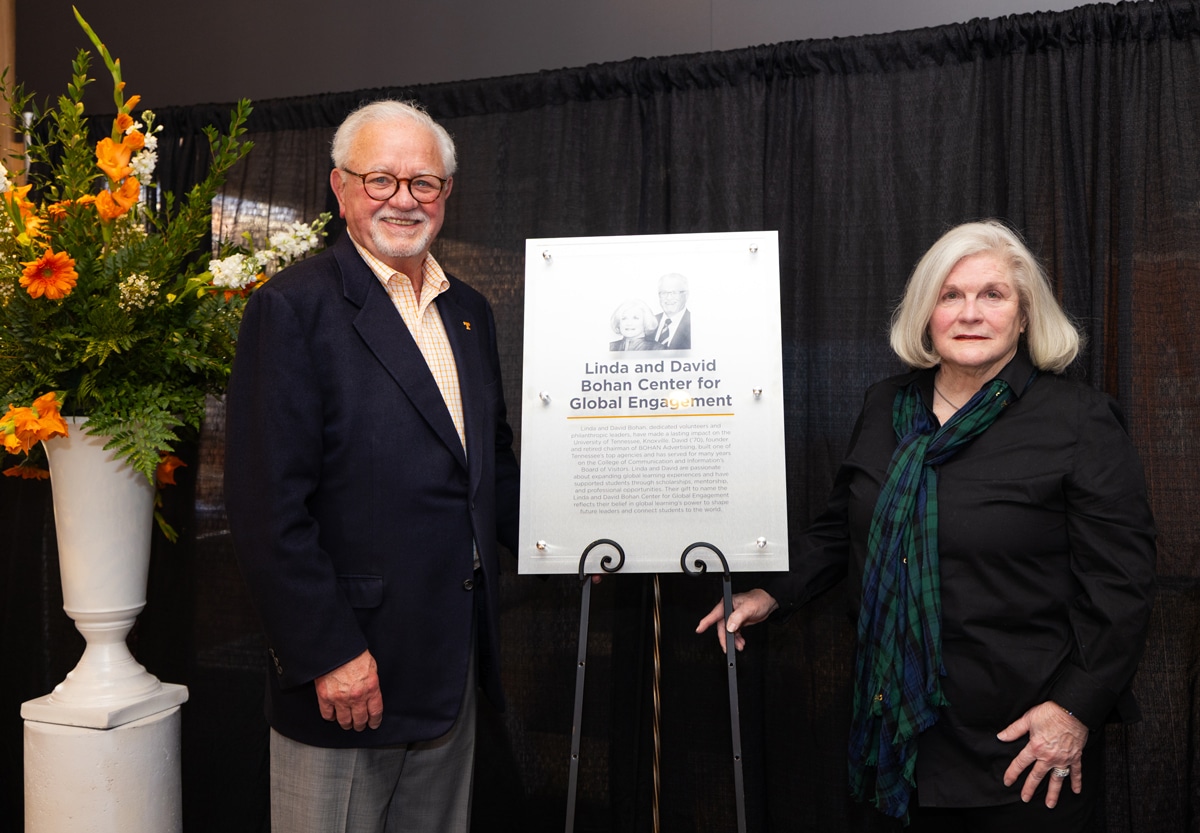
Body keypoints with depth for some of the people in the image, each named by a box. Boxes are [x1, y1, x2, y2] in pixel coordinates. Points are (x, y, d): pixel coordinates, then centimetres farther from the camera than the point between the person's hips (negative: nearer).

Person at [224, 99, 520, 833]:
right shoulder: (294, 307, -11)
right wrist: (328, 652, -18)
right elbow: (269, 503, -16)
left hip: (455, 658, 7)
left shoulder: (470, 312, 11)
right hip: (348, 664, -6)